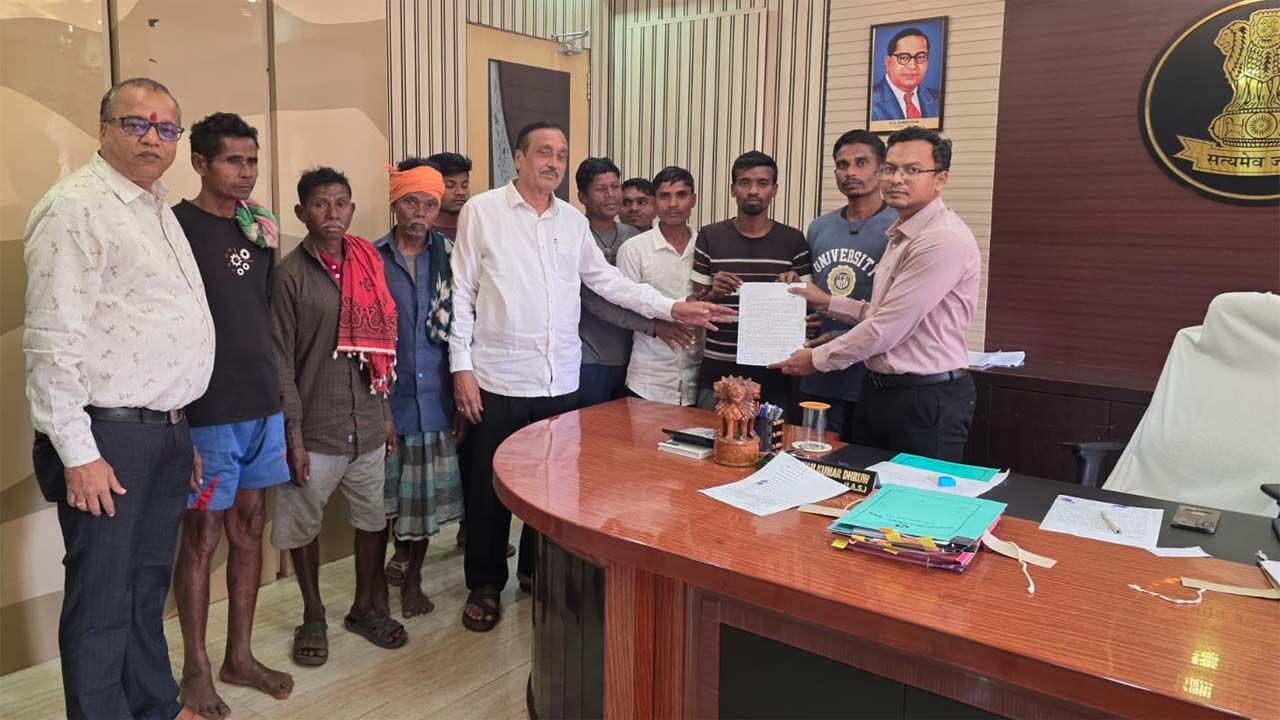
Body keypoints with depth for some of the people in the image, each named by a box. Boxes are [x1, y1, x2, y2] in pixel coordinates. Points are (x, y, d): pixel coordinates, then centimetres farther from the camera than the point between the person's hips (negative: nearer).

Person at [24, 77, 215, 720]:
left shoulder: (158, 208, 16)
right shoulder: (75, 207, -11)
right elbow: (52, 342, -16)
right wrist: (77, 454, -18)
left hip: (165, 433, 8)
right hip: (106, 438, -8)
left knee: (148, 585, 19)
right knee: (102, 599, 3)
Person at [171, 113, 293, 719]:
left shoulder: (258, 225, 10)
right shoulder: (176, 226, -9)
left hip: (262, 406, 6)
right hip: (206, 412, -6)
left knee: (249, 530, 14)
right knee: (202, 537, 5)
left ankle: (239, 656, 29)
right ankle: (195, 668, 23)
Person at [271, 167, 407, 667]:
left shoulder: (368, 264, 6)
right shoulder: (290, 274, -7)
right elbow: (281, 361, -8)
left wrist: (386, 413, 11)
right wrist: (293, 436, -11)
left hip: (368, 424, 4)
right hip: (316, 428, -4)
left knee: (373, 518, 14)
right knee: (304, 524, 10)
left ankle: (366, 607, 33)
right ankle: (313, 616, 30)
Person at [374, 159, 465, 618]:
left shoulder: (449, 258, 2)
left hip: (435, 397, 2)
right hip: (386, 398, -1)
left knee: (428, 492, 11)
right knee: (386, 494, 7)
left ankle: (412, 577, 31)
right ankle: (399, 554, 34)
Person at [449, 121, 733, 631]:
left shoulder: (573, 220, 11)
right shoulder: (481, 211, -2)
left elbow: (609, 281, 11)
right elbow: (462, 293, -4)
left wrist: (672, 308, 1)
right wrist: (461, 366, -9)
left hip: (560, 380, 4)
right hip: (499, 379, -4)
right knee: (490, 487, 8)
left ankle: (538, 569, 34)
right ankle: (485, 584, 25)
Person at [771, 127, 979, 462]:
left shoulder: (944, 239, -19)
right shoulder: (900, 235, 14)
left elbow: (888, 327, -21)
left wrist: (817, 359, -11)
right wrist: (828, 303, 12)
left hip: (927, 399, -9)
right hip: (878, 391, 9)